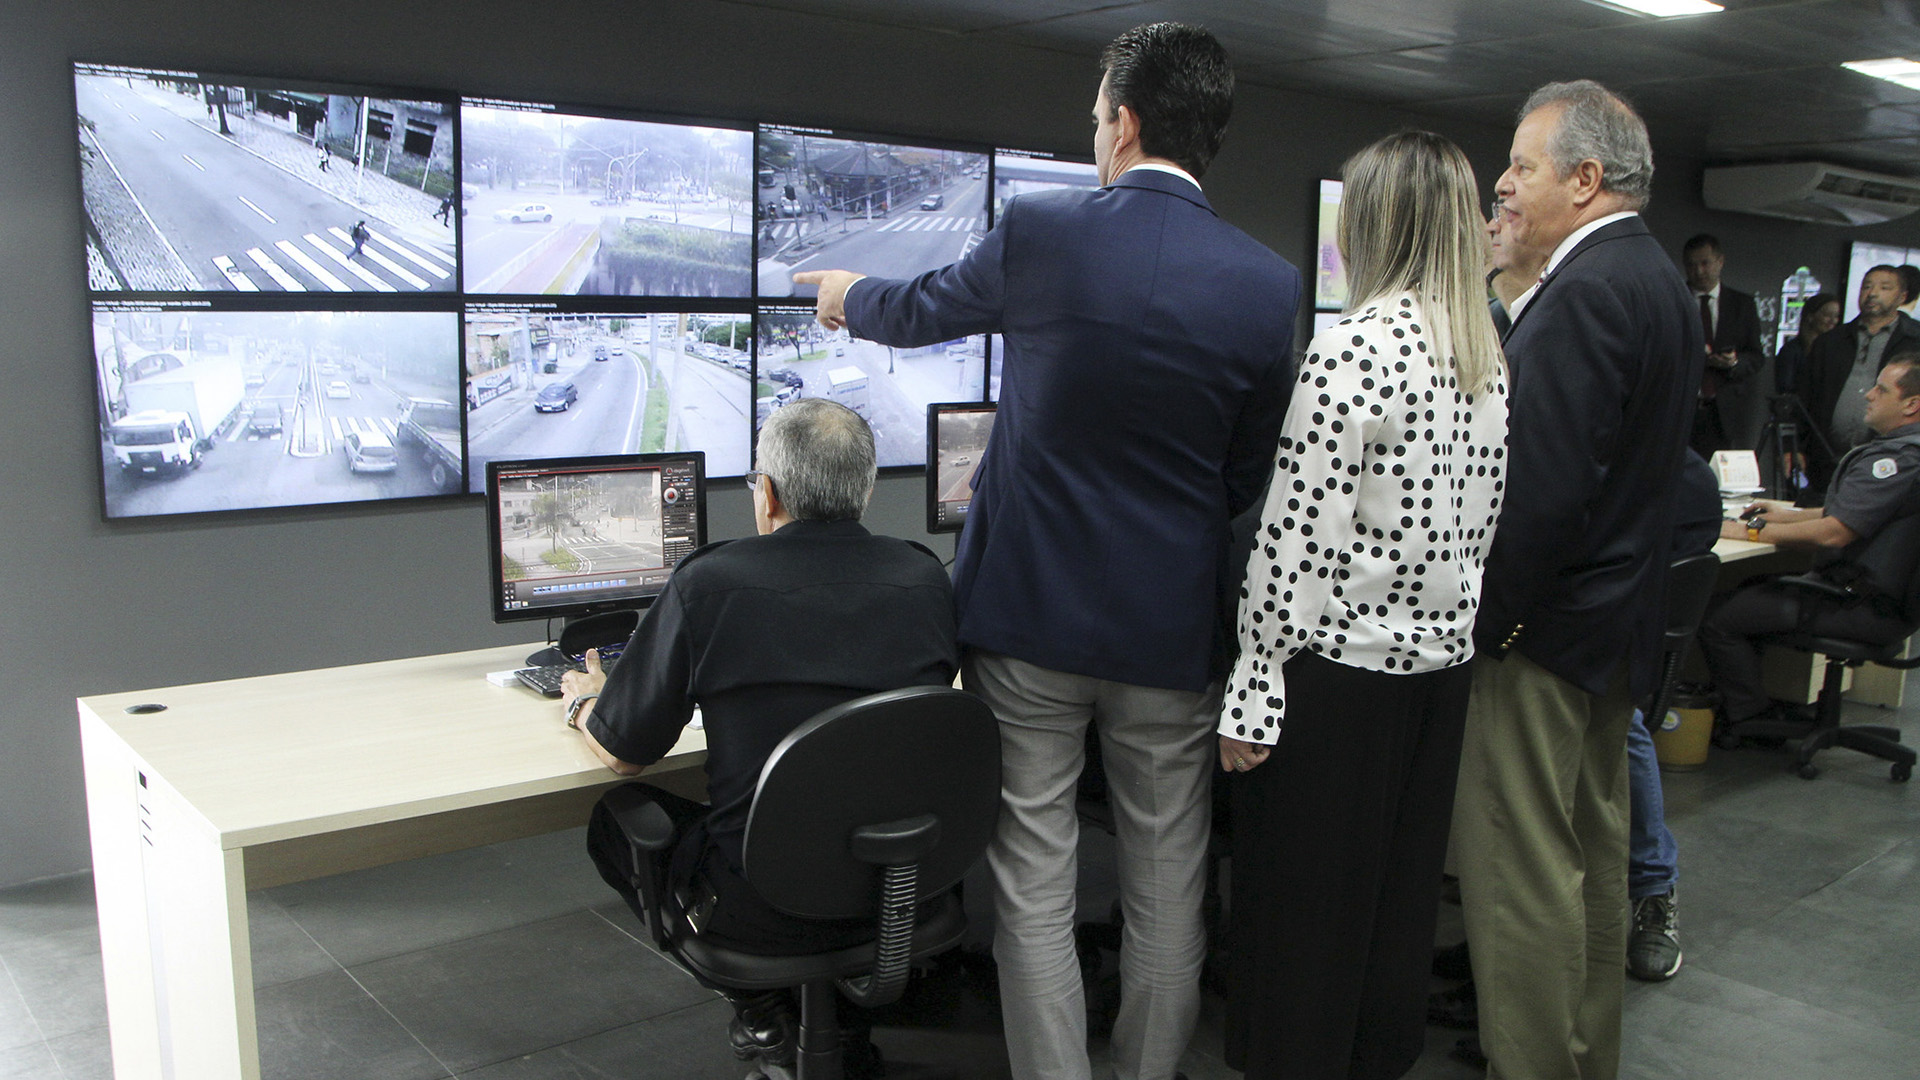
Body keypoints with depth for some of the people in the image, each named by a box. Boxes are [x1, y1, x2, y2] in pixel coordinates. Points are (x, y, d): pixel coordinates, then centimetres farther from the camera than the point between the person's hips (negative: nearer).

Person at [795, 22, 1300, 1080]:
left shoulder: (1040, 231, -9)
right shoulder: (1269, 285, -5)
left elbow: (917, 310, 10)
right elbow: (1246, 476, 4)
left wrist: (846, 294, 32)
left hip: (1030, 606, -2)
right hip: (1172, 624, 2)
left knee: (1032, 881, 9)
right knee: (1165, 882, 16)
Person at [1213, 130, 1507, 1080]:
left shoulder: (1352, 349, -17)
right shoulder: (1490, 354, 7)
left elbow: (1297, 539, -19)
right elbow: (1483, 522, 12)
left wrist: (1253, 690, -14)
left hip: (1340, 671, -8)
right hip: (1444, 660, 8)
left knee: (1305, 907, 6)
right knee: (1400, 895, 20)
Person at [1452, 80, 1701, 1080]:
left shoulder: (1584, 292, -20)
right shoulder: (1661, 279, 12)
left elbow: (1547, 486, -26)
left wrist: (1494, 620, -17)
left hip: (1547, 628, -11)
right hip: (1620, 619, 11)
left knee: (1519, 870, -1)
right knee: (1595, 852, 20)